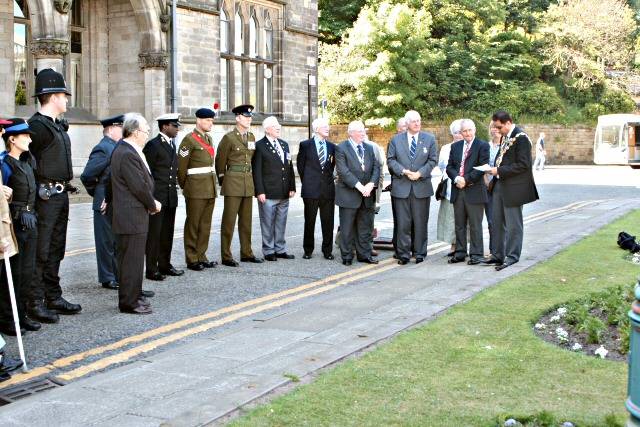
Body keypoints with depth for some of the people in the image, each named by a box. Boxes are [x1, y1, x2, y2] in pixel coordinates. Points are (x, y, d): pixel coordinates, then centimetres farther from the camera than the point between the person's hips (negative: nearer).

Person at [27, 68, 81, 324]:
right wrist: (36, 192, -15)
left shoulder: (58, 125, 14)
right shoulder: (38, 125, -14)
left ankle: (53, 298, 25)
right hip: (46, 196, -10)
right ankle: (34, 303, 4)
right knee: (40, 252, -3)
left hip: (60, 195, 10)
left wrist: (65, 188, 10)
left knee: (55, 250, 16)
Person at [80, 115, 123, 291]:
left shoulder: (115, 147, 12)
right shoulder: (103, 149, -15)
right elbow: (87, 176, -18)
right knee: (106, 242, 2)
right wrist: (99, 195, -8)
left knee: (117, 241, 16)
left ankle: (117, 275, 26)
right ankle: (107, 279, 10)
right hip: (107, 205, -8)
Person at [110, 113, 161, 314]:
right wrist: (153, 205, -6)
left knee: (134, 258, 18)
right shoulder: (127, 154, -20)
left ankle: (134, 294, 29)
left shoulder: (126, 150, 13)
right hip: (131, 217, -11)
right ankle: (129, 302, 4)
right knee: (132, 259, -3)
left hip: (133, 215, 11)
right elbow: (139, 187, -21)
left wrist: (151, 203, 7)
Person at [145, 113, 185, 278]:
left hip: (170, 197, 8)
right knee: (154, 233, -3)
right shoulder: (153, 145, -9)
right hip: (157, 197, -8)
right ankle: (151, 269, 2)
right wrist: (150, 196, -13)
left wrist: (174, 187, 16)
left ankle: (165, 265, 21)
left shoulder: (172, 144, 16)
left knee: (167, 233, 12)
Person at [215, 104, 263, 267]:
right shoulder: (228, 138, -6)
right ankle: (226, 256, 1)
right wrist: (222, 180, 3)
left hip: (249, 182, 6)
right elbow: (220, 162, -1)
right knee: (229, 220, -3)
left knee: (246, 221, 12)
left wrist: (250, 178, 16)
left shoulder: (252, 137, 12)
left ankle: (246, 253, 20)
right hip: (233, 183, -6)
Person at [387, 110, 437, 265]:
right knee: (403, 222, 0)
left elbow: (432, 160, 3)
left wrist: (420, 173, -11)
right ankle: (403, 254, 7)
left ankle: (420, 253, 14)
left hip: (422, 186, 0)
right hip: (401, 186, 0)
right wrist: (403, 171, -12)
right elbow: (391, 159, 3)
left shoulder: (429, 139, 7)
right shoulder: (396, 139, 7)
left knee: (420, 222, 5)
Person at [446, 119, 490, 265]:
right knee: (459, 225, 10)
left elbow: (482, 168, -10)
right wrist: (456, 178, -10)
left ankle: (476, 254, 5)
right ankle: (460, 253, 18)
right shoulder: (455, 146, 14)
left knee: (475, 225, -1)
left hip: (474, 191, -5)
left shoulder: (482, 146, -2)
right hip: (458, 190, 5)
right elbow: (449, 167, 9)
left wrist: (466, 179, -14)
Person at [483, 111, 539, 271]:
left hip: (513, 188, -9)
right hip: (500, 185, 9)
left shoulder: (521, 138, -16)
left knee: (513, 225, 1)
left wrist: (500, 171, -19)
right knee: (497, 222, 14)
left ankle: (512, 257, 10)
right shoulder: (505, 137, 10)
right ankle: (498, 255, 24)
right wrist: (495, 170, 1)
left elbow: (523, 165, -20)